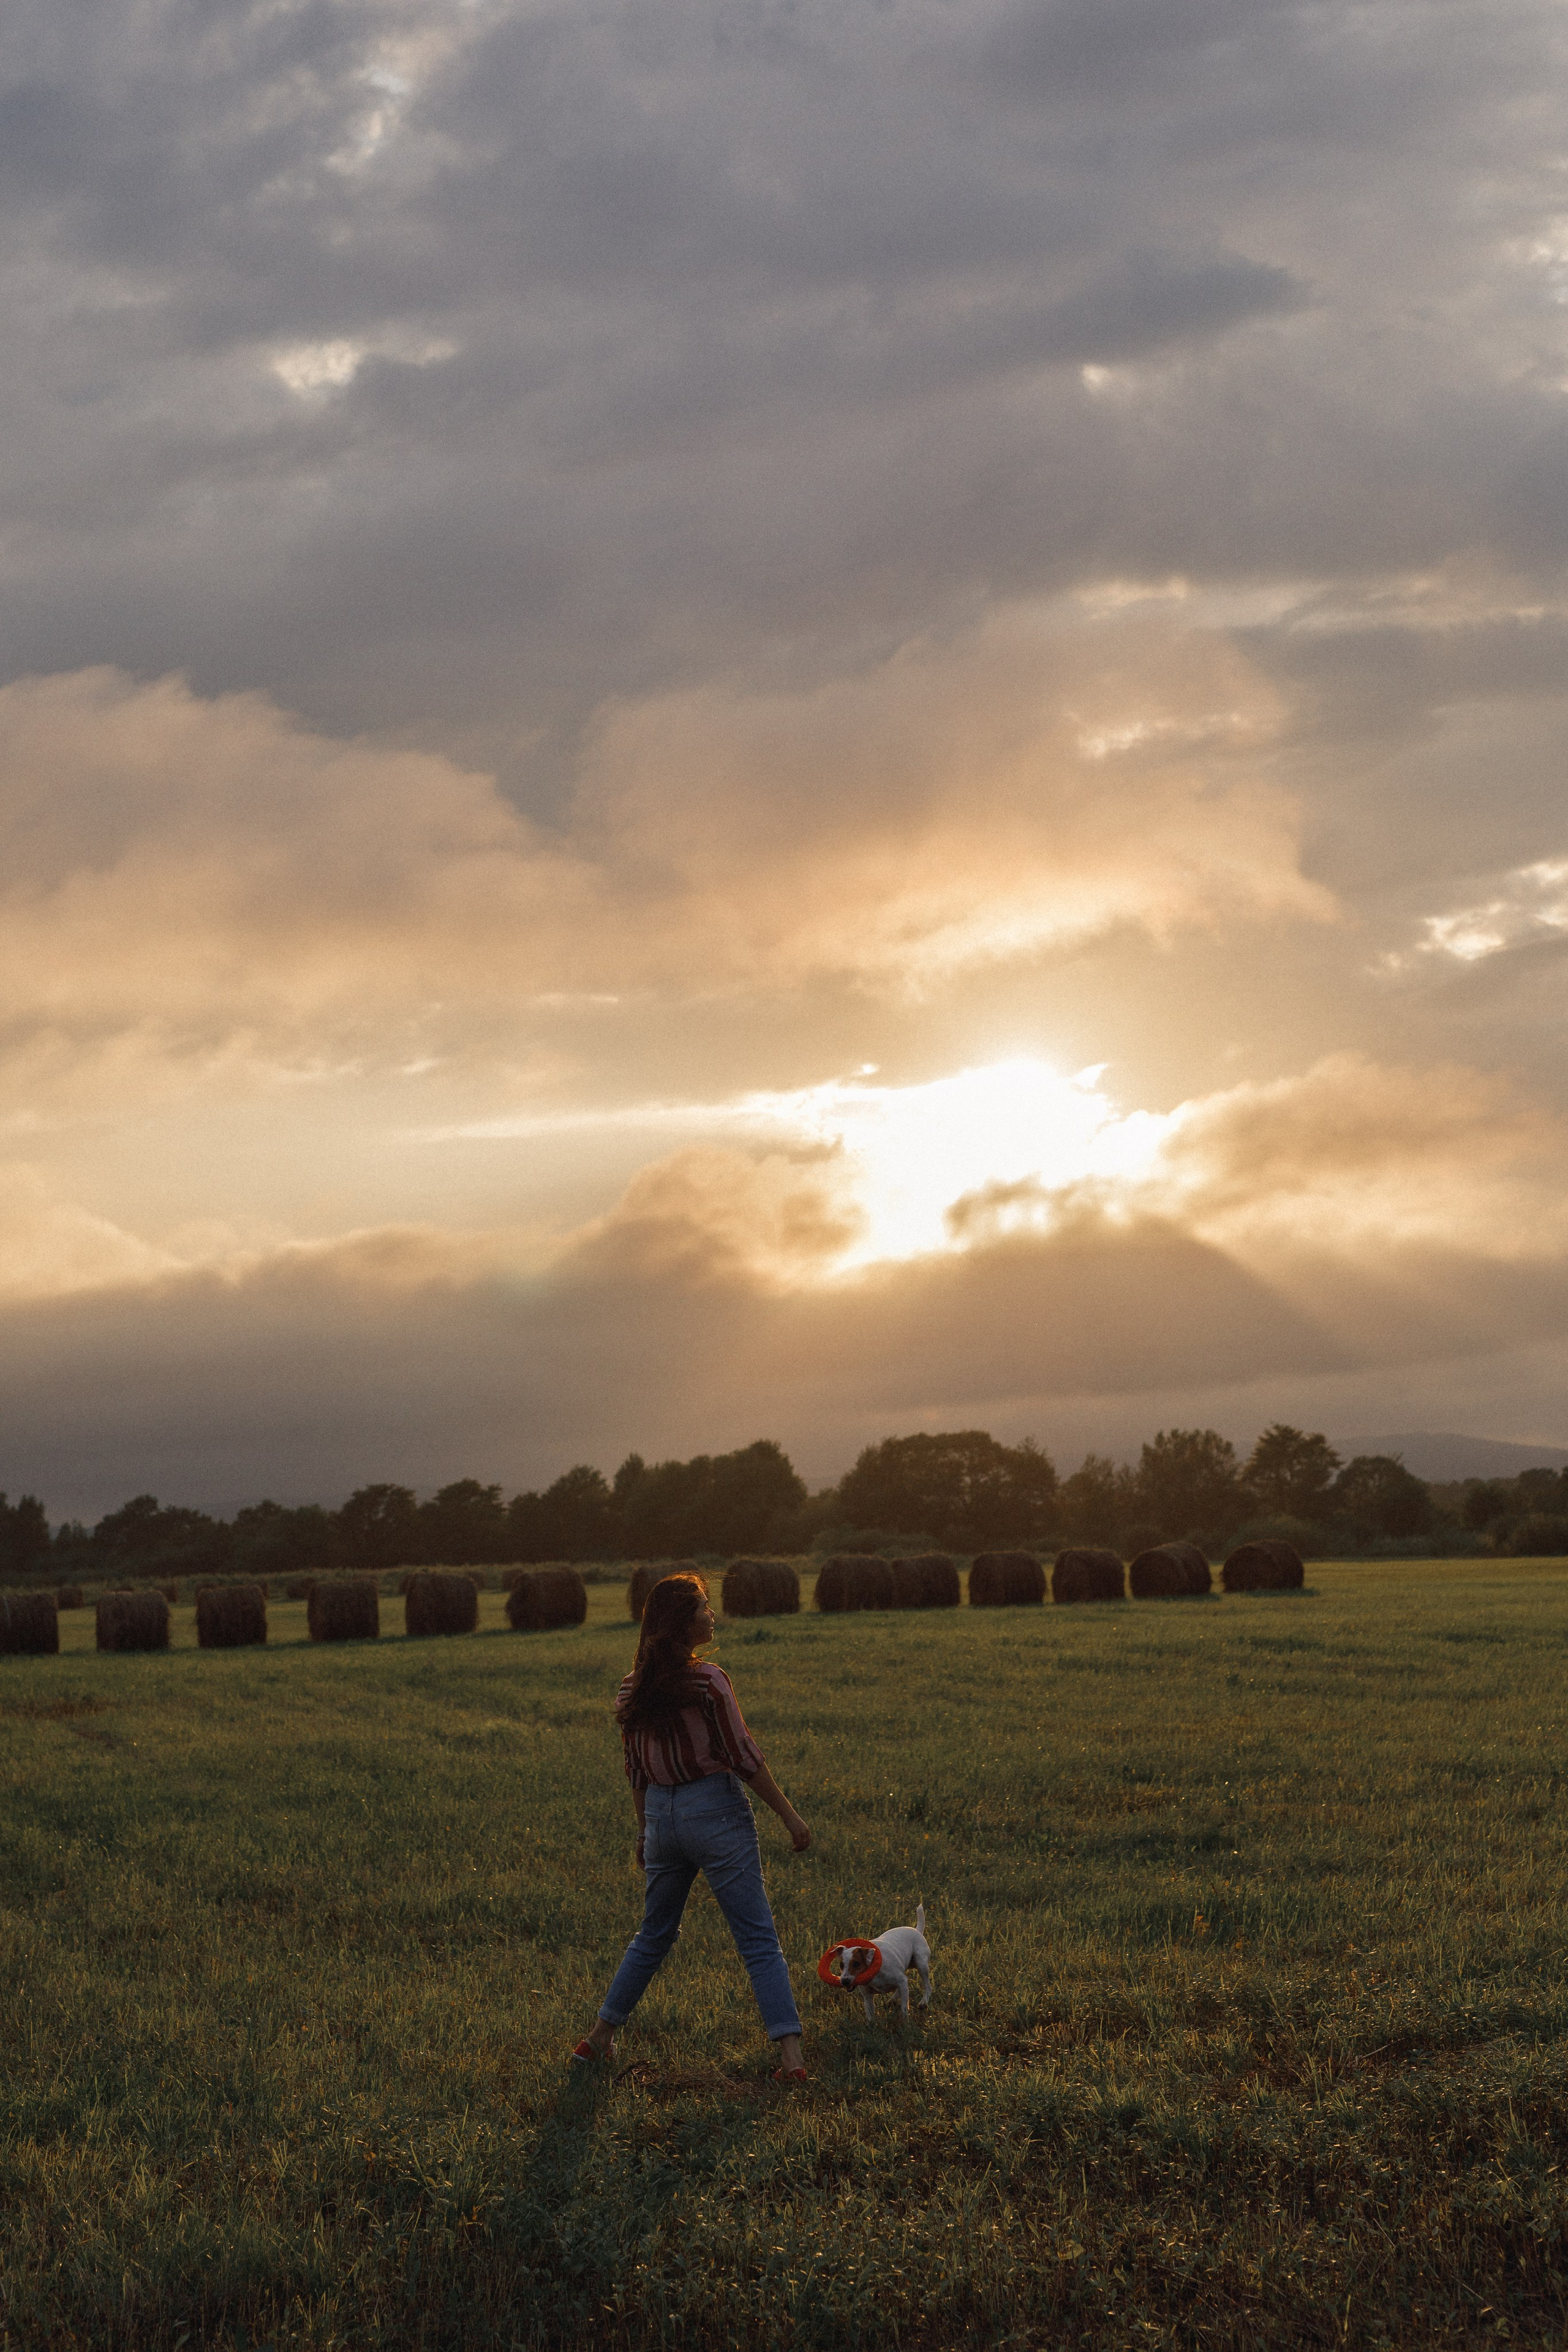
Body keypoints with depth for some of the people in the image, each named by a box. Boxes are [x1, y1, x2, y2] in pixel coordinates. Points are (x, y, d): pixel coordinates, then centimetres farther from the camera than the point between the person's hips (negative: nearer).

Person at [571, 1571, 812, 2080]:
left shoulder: (633, 1688, 4)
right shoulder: (707, 1680, -15)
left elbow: (636, 1770, 12)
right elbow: (744, 1757, -13)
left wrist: (645, 1830, 23)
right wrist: (789, 1815, -5)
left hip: (661, 1816, 6)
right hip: (716, 1809, -6)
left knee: (653, 1936, 22)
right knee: (759, 1940, -2)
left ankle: (598, 2039, 26)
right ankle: (791, 2056, -8)